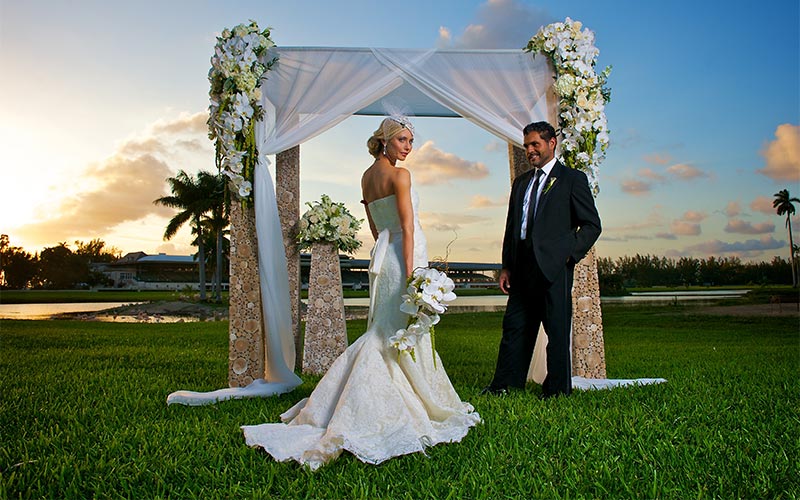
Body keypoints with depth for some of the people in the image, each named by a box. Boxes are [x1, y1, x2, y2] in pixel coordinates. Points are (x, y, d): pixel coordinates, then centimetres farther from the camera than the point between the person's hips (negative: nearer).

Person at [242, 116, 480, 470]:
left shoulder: (367, 177, 15)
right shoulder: (399, 174, -11)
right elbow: (407, 226, -17)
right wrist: (411, 272, -20)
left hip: (382, 255, 9)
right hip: (404, 256, -8)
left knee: (384, 333, 16)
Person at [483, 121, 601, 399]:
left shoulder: (572, 178, 3)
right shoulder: (520, 183, 19)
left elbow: (591, 224, -1)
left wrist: (569, 253, -12)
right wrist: (506, 266, 11)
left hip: (554, 265, -5)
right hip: (523, 267, 6)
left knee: (557, 329, 1)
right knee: (514, 326, 8)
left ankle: (558, 390, 13)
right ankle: (505, 385, 16)